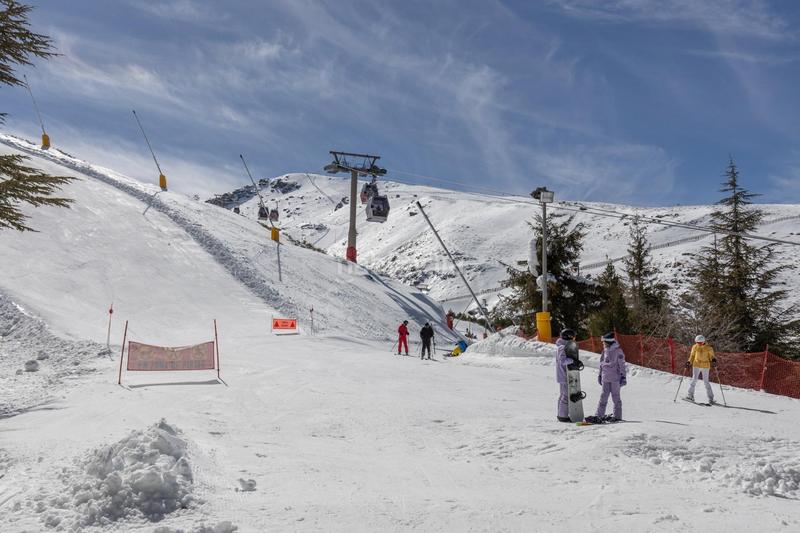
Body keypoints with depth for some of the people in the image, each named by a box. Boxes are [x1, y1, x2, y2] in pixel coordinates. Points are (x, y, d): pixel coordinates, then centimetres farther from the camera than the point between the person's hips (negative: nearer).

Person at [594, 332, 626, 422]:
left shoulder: (618, 351, -8)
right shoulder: (605, 351, 11)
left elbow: (622, 364, -8)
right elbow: (602, 364, 19)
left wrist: (623, 376, -11)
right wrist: (599, 375, 19)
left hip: (615, 378, -6)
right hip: (605, 378, 6)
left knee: (615, 396, 1)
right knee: (603, 396, 5)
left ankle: (617, 416, 10)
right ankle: (599, 415, 7)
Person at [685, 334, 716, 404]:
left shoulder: (709, 348, -6)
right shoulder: (695, 347, 1)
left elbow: (711, 357, 0)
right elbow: (692, 356, 12)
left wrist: (714, 361, -21)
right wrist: (689, 362, -1)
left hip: (705, 366, -2)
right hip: (696, 365, 2)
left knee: (706, 381, -2)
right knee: (694, 379, -10)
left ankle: (710, 398, 8)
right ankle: (690, 395, -5)